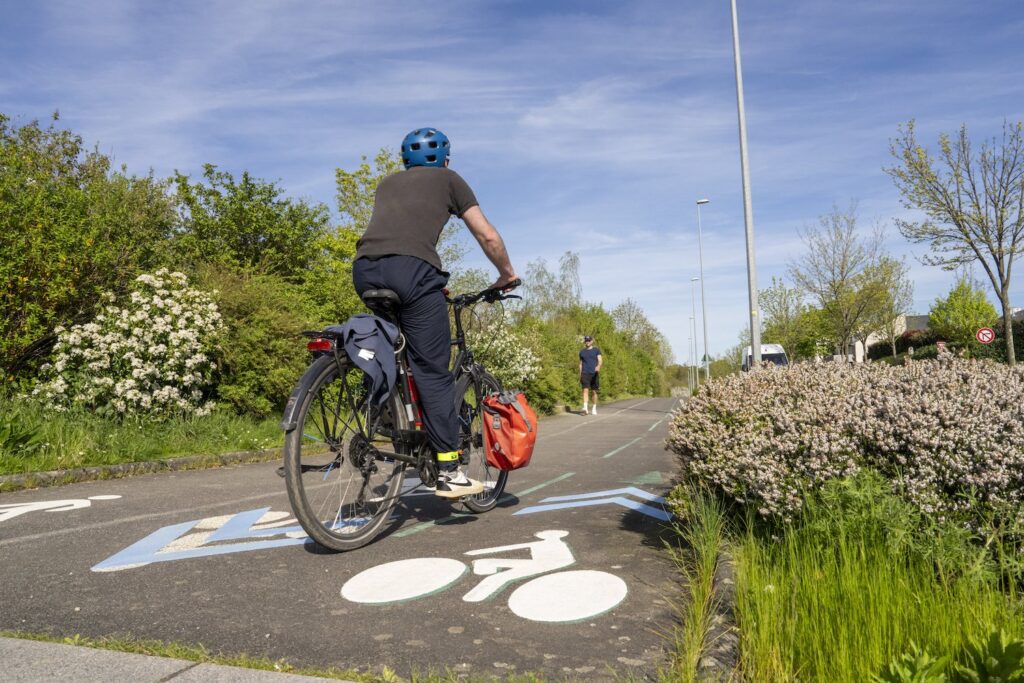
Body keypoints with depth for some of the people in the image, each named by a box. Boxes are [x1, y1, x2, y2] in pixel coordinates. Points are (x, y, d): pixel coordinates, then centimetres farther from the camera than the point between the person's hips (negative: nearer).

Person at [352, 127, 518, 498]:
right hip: (412, 268, -5)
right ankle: (449, 473, -1)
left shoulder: (388, 182, 34)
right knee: (434, 372, -1)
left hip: (364, 268, 5)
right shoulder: (448, 179, 21)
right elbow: (488, 237, 16)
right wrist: (507, 274, 32)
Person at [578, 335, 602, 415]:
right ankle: (585, 408, -24)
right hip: (585, 373, 1)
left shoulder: (596, 350, 7)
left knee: (594, 391, 6)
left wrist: (598, 366, -28)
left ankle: (594, 409, 18)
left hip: (594, 374, -1)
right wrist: (580, 375, 13)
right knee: (585, 390, -14)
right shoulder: (582, 351, 14)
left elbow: (600, 360, -5)